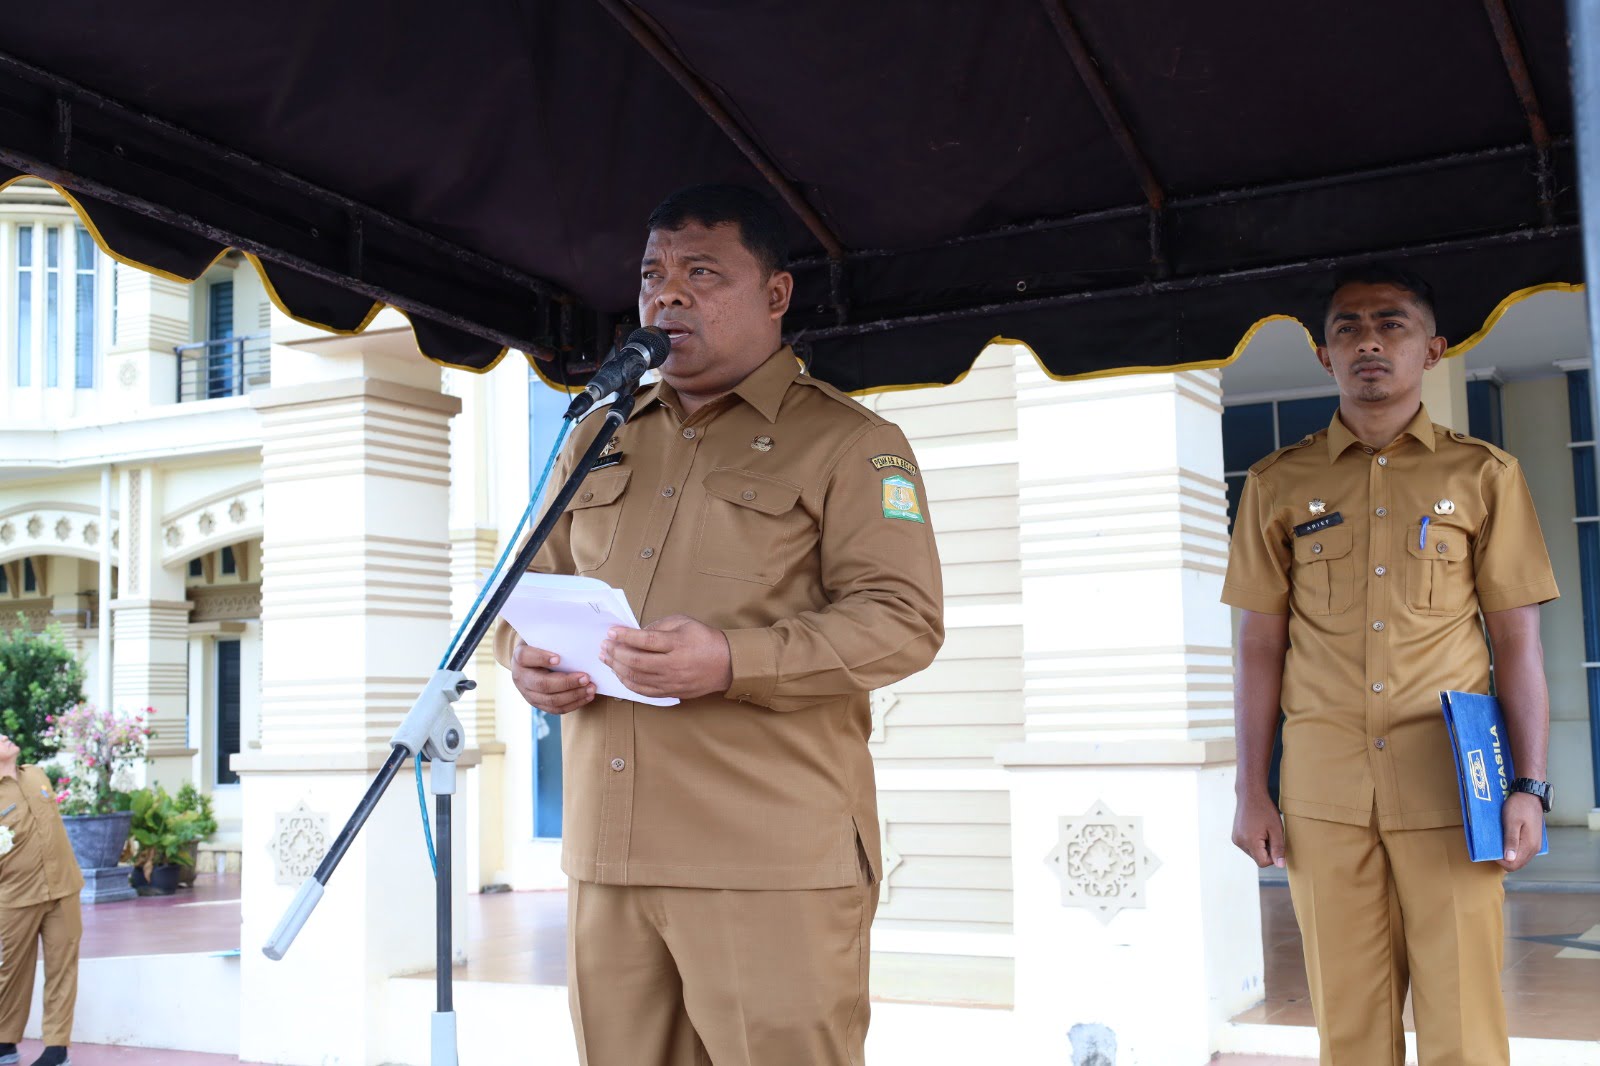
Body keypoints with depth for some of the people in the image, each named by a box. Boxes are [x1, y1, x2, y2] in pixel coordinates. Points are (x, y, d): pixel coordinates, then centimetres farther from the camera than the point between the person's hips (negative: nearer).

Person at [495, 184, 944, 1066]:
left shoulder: (847, 442, 2)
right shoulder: (599, 440, 21)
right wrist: (524, 654, 3)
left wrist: (733, 662, -20)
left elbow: (904, 618, -7)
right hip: (606, 859, 5)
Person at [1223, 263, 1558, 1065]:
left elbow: (1517, 641, 5)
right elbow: (1260, 646, 8)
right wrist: (1251, 791, 4)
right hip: (1324, 786, 1)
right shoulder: (1277, 484, 8)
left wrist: (1529, 785, -3)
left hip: (1449, 781, -1)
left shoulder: (1483, 476, 6)